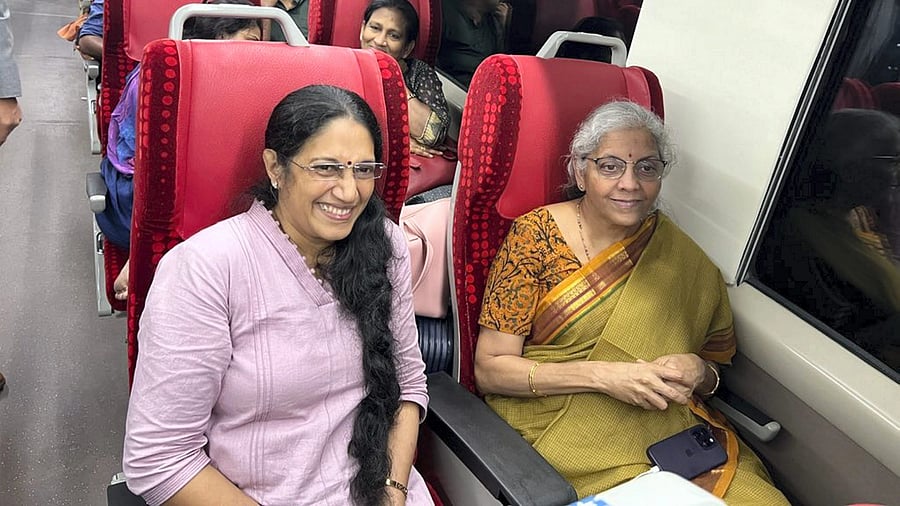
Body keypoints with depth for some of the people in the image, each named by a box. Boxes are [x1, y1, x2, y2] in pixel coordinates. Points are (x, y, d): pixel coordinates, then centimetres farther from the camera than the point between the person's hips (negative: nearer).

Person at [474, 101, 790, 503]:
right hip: (560, 434, -3)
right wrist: (603, 375, -18)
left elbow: (716, 362, 16)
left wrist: (699, 372, -8)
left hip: (668, 431, 4)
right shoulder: (536, 234, -6)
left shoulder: (681, 258, 5)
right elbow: (490, 369, -9)